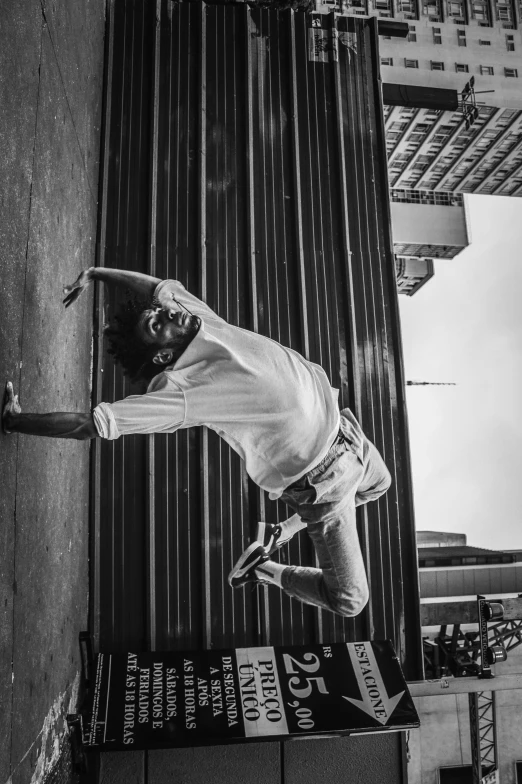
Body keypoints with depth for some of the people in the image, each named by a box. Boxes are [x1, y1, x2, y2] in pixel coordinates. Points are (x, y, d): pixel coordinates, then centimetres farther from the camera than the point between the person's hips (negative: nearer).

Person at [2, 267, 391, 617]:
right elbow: (90, 425, -29)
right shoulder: (180, 389, -28)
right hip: (320, 483, -7)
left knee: (380, 485, 38)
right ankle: (264, 568, 18)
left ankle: (287, 529, 35)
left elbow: (157, 284, 9)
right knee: (348, 601, -2)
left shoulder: (195, 314, -8)